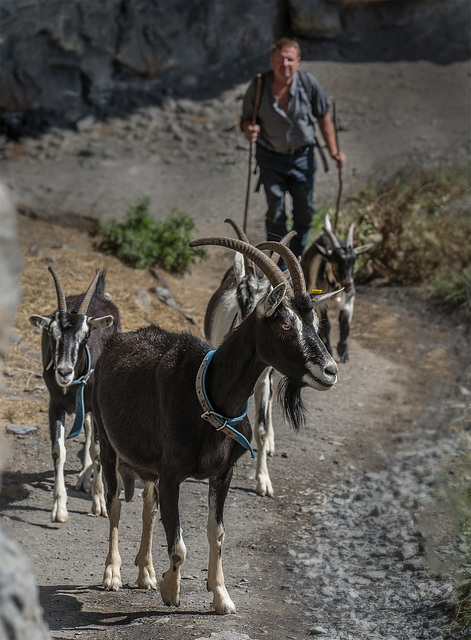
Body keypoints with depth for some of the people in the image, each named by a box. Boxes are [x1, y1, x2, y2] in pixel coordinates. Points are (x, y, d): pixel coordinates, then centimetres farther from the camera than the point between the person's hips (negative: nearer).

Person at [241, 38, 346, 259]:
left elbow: (323, 117, 0)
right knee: (276, 213, -1)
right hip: (271, 157, -2)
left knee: (305, 211, 10)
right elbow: (246, 118, -4)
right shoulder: (258, 86, -16)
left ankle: (297, 256, 33)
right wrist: (249, 129, -29)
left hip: (302, 156, 2)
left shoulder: (309, 83, -13)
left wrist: (333, 151, -3)